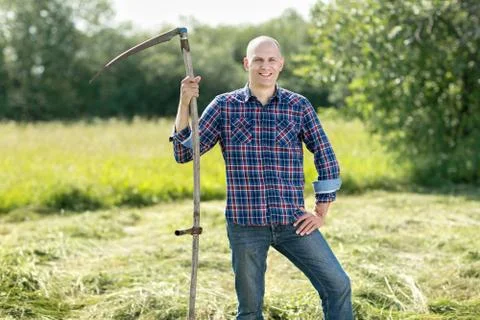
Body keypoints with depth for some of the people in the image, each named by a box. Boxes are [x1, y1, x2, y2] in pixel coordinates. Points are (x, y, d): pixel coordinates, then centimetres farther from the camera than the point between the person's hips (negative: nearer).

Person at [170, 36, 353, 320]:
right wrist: (184, 103, -13)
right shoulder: (224, 105, 2)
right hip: (245, 224, -1)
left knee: (338, 285, -5)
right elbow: (185, 153, -2)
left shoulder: (299, 106, 3)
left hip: (293, 222, 1)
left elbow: (327, 159, 8)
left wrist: (321, 214, 4)